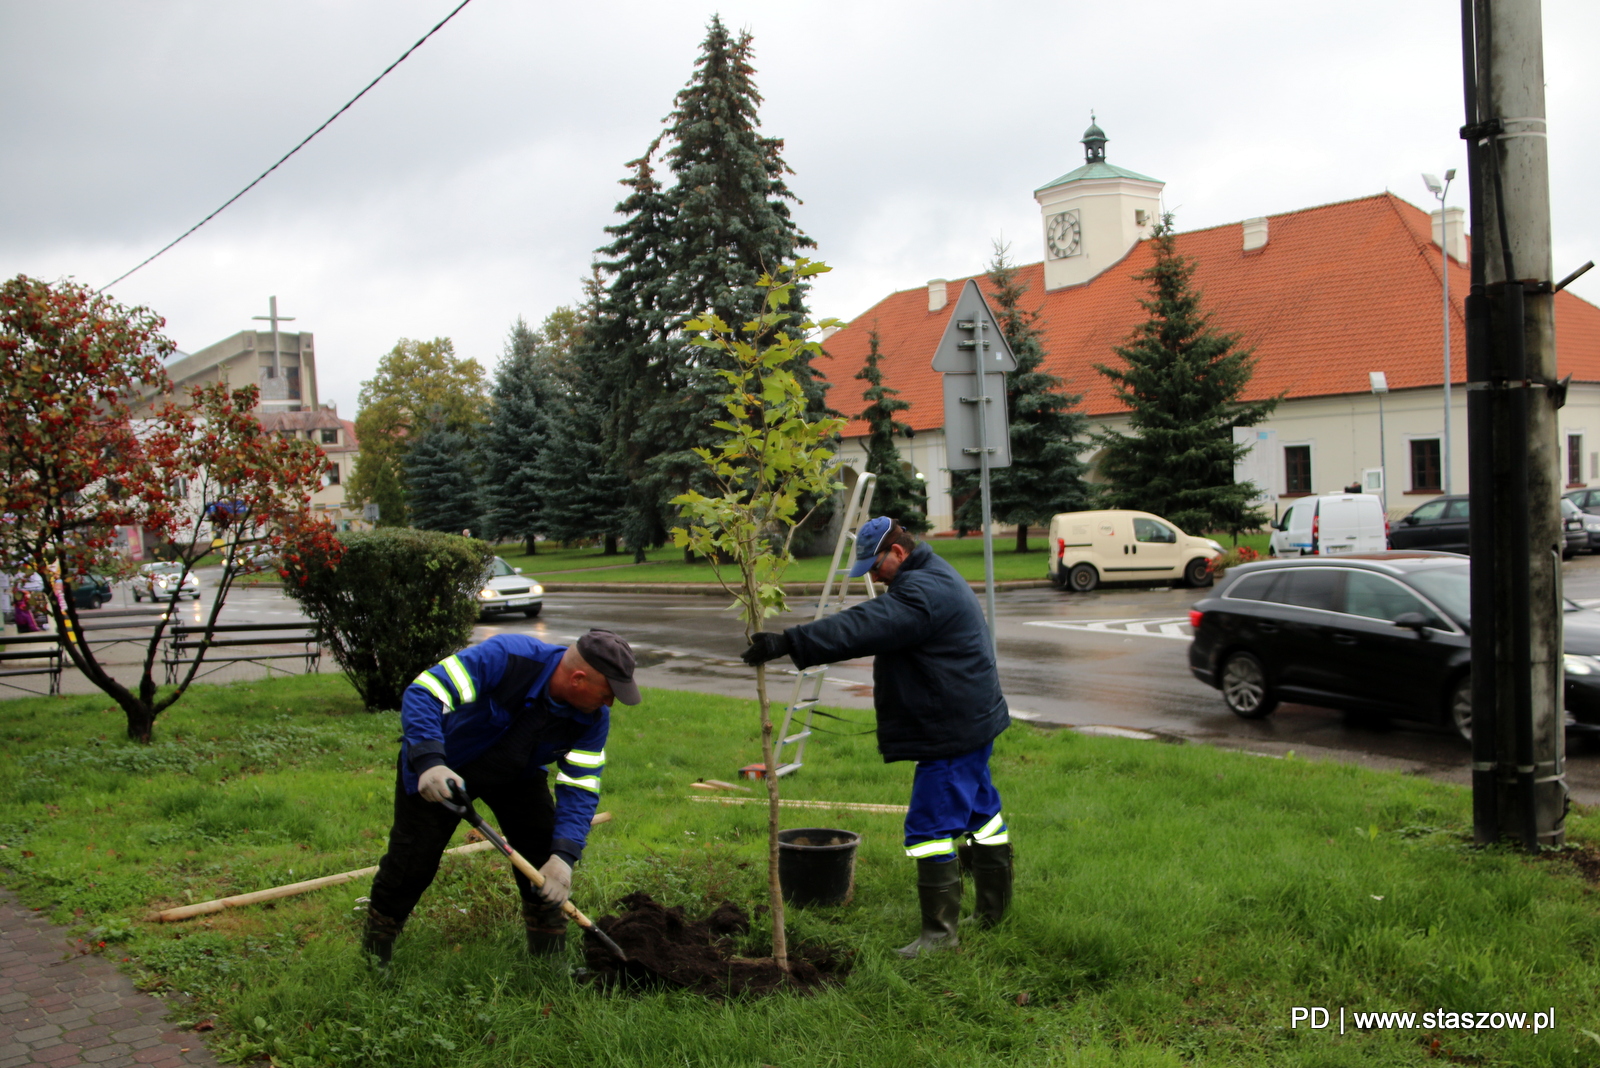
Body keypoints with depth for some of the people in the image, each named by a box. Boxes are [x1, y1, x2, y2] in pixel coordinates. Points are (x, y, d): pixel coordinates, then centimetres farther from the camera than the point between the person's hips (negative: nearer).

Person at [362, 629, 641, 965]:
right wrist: (430, 763, -54)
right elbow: (422, 693, -41)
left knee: (546, 856, -5)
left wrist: (564, 856, -31)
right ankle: (373, 956, 21)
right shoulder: (504, 657, -39)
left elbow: (581, 787, -18)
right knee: (411, 865, -3)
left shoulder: (593, 719, -22)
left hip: (518, 775, 4)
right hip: (439, 767, -4)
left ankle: (550, 961, 13)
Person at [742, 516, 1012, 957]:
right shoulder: (936, 578, 15)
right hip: (970, 720, 12)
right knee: (979, 810, 20)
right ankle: (993, 909, 34)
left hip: (953, 730, -12)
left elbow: (862, 627, -32)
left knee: (931, 825, -7)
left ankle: (939, 930, 0)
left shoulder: (923, 590, -21)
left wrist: (789, 642, -36)